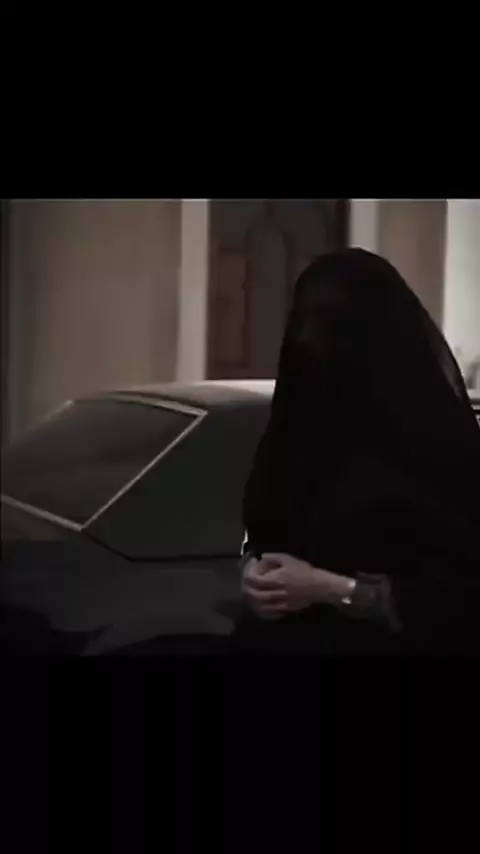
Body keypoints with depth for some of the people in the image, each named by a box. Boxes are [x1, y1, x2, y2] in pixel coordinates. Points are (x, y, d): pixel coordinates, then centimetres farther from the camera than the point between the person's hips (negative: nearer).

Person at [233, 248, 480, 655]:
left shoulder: (429, 435, -17)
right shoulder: (301, 418, 3)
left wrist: (330, 588, -21)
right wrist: (254, 568, -5)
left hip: (375, 644, -6)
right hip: (279, 638, 6)